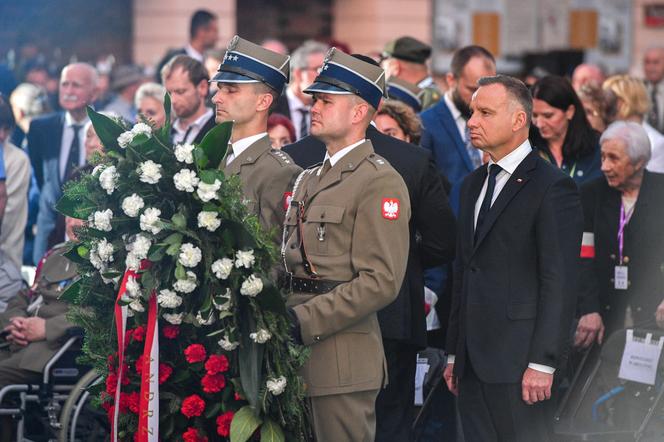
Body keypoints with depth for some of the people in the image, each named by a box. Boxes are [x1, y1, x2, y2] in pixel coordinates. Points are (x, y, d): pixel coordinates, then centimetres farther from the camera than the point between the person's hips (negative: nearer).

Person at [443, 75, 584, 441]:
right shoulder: (473, 184, 17)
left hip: (516, 357, -7)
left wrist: (543, 364, -18)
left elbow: (559, 283, -13)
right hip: (473, 359, 8)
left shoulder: (552, 186, -8)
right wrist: (454, 354, 16)